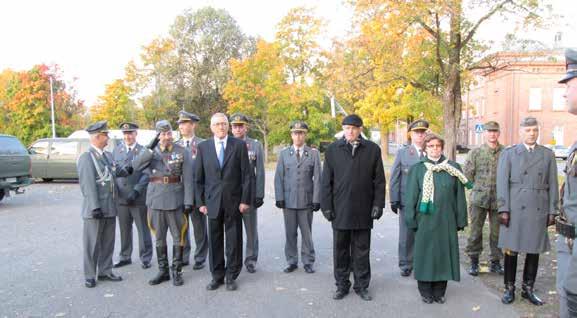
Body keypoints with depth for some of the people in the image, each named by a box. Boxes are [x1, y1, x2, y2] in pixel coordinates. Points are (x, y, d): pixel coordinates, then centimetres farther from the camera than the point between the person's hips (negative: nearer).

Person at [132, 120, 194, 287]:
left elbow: (188, 179, -5)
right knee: (159, 237, 11)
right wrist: (150, 148, -21)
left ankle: (177, 271, 16)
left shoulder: (183, 152, -2)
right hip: (156, 199, 3)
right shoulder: (150, 151, 5)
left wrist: (188, 202, -11)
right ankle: (163, 271, 24)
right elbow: (136, 166, -13)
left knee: (178, 236, 4)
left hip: (175, 200, -2)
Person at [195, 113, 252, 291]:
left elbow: (246, 175, -2)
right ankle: (217, 276, 23)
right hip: (212, 201, 1)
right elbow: (199, 177, 7)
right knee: (214, 241, 8)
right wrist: (200, 202, 2)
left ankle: (231, 276, 20)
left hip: (233, 201, -1)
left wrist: (245, 200, -6)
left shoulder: (239, 145, -1)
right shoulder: (203, 147, 4)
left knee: (233, 241, 6)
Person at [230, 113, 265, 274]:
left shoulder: (256, 145, 1)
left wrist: (259, 194, -6)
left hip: (249, 193, -1)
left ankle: (251, 260, 22)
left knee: (251, 229, 8)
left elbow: (260, 171, -1)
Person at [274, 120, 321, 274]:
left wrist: (316, 199, -6)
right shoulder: (284, 153, 7)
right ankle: (292, 262, 21)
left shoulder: (314, 153, 2)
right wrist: (279, 198, -4)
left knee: (307, 233, 6)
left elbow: (317, 178, -1)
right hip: (288, 200, 1)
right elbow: (278, 177, 4)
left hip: (306, 201, -1)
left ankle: (308, 262, 19)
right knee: (290, 233, 8)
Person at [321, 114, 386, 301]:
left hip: (363, 210, 0)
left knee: (362, 251, 10)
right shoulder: (333, 150, 3)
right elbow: (326, 181, 3)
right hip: (340, 210, 1)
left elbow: (379, 180, 4)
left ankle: (362, 286, 25)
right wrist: (326, 206, -2)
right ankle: (342, 285, 24)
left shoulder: (373, 149, 2)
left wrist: (378, 205, -2)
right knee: (340, 250, 10)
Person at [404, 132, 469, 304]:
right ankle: (426, 292, 20)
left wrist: (460, 219, 3)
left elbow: (460, 196, 6)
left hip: (446, 220, 1)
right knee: (425, 254, 5)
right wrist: (411, 220, -3)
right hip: (425, 220, -1)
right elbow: (411, 197, 1)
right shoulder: (417, 169, 1)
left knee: (444, 254, 7)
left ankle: (439, 291, 22)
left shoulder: (453, 168, 4)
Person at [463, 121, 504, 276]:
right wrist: (479, 187, 3)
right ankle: (474, 262, 16)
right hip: (479, 198, 0)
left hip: (499, 199, 1)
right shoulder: (475, 152, 3)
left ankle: (496, 262, 23)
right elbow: (467, 174, 5)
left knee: (497, 232, 8)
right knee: (475, 231, 3)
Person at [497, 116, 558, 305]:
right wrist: (503, 210, -7)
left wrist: (552, 211, 4)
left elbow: (552, 185, 9)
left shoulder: (548, 154, 10)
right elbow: (502, 183, -1)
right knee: (511, 250, 4)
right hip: (515, 210, -2)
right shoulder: (508, 154, 4)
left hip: (539, 211, 2)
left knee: (534, 251, 8)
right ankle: (509, 289, 17)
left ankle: (528, 289, 22)